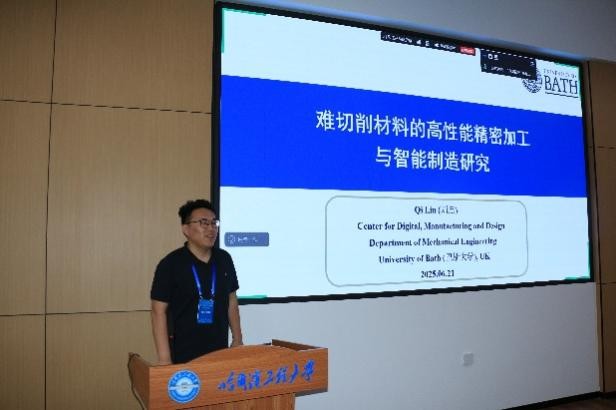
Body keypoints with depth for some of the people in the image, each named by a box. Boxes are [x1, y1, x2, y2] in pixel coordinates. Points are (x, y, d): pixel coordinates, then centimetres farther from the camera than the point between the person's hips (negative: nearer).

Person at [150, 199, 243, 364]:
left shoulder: (224, 259, 3)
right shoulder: (170, 264, -11)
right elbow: (159, 312, -11)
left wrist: (237, 339, 10)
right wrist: (164, 359, -15)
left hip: (220, 351, 4)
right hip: (183, 356, -4)